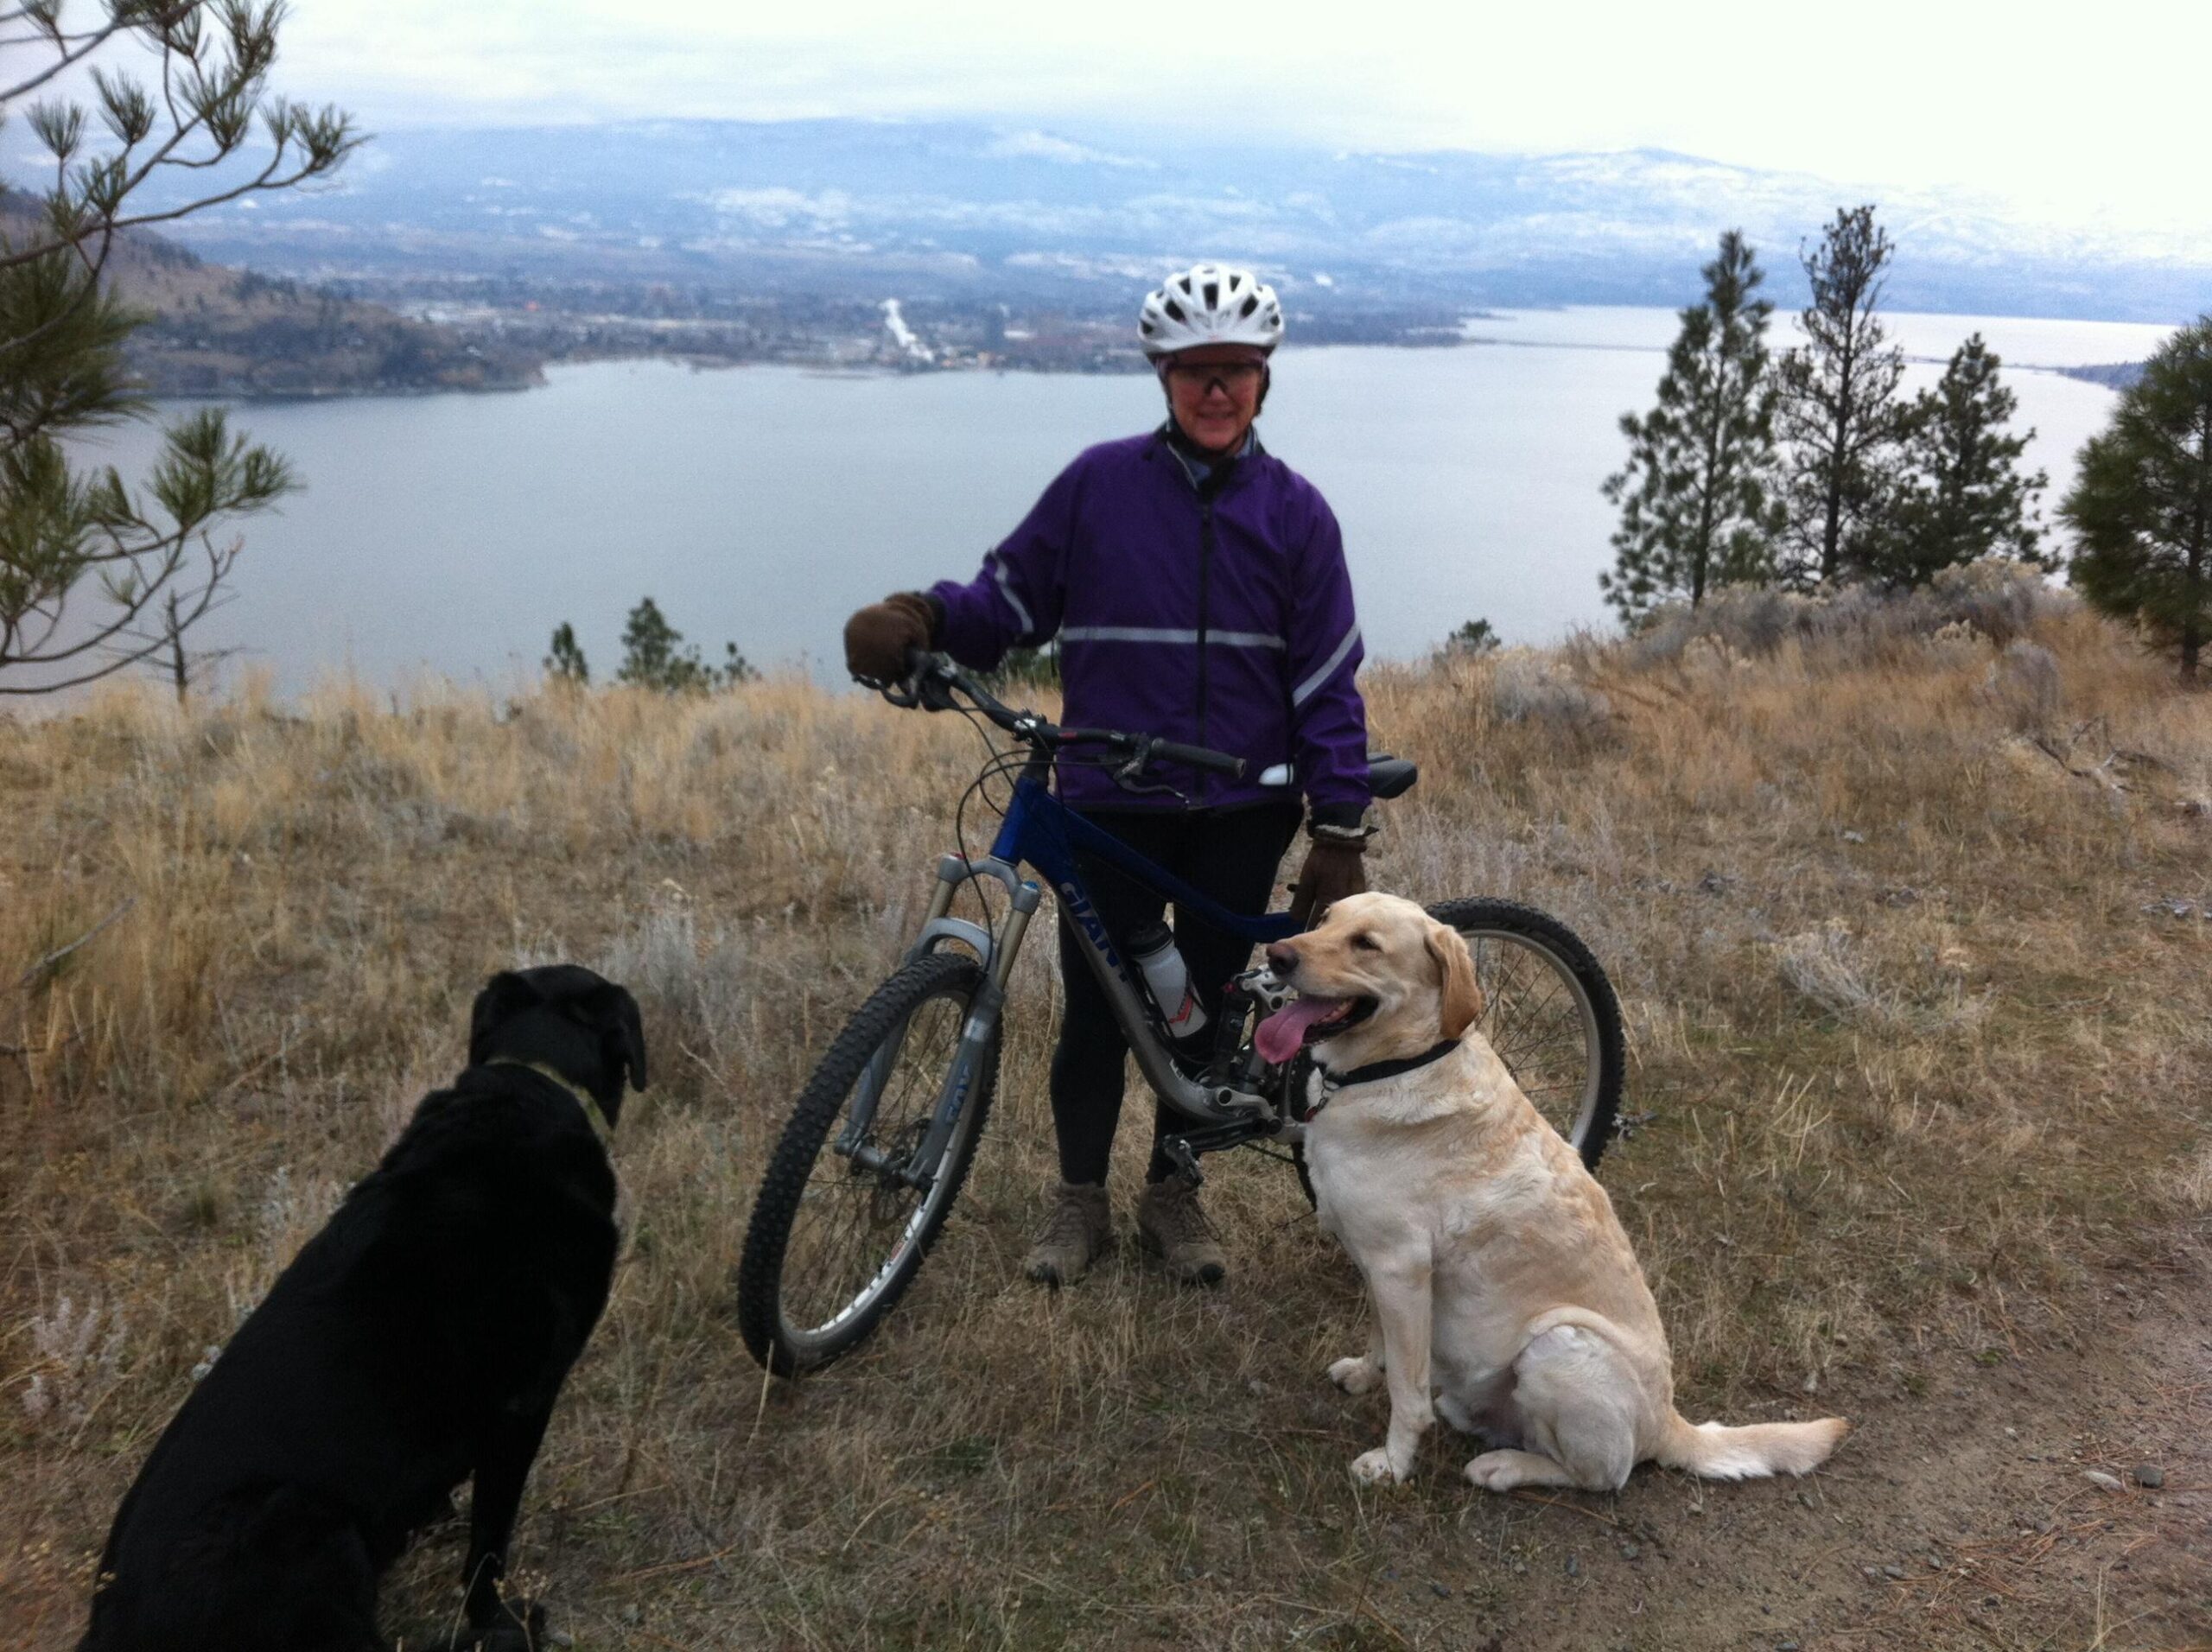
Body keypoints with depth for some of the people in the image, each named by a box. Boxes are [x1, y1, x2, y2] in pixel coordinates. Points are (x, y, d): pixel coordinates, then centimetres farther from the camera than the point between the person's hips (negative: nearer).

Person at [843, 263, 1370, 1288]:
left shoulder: (1294, 512, 1)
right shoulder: (1099, 484, -2)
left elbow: (1327, 681, 1)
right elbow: (1011, 599, 2)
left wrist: (1340, 831, -3)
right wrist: (924, 619, -19)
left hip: (1243, 809, 1)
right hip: (1111, 801, -1)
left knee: (1207, 1003, 11)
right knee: (1096, 1008, 4)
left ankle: (1173, 1194, 30)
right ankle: (1079, 1199, 25)